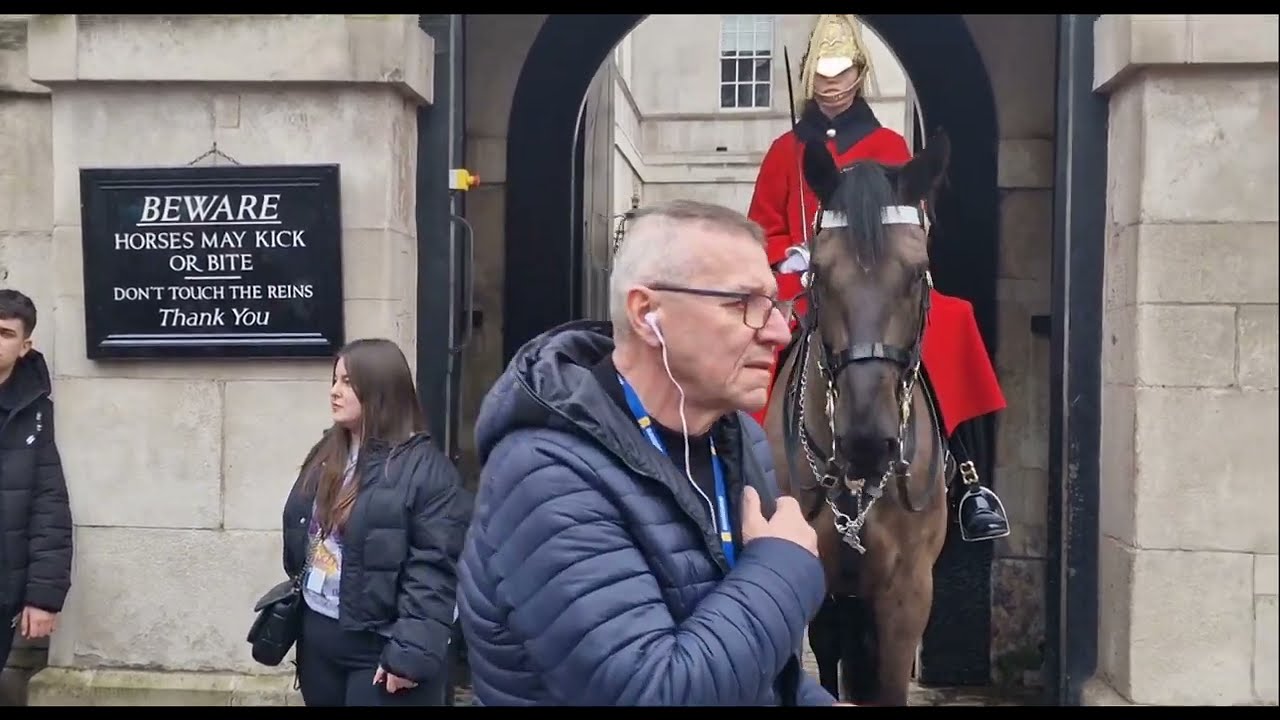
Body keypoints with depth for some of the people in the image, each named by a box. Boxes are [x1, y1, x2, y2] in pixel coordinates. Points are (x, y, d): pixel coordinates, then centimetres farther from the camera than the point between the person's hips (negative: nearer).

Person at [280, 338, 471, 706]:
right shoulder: (325, 455, 10)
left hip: (380, 648, -7)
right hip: (318, 634, 7)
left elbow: (435, 570, -20)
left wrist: (412, 654, -23)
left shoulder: (425, 466, -15)